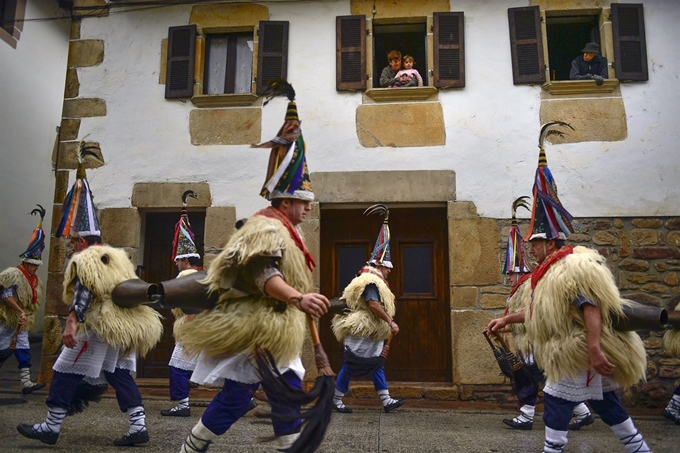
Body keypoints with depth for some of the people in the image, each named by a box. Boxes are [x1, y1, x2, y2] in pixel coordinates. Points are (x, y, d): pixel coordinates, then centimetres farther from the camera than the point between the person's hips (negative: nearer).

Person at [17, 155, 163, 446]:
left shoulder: (85, 260, -7)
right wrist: (134, 329, 28)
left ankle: (50, 428, 15)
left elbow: (83, 294, -20)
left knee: (66, 372, 6)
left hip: (98, 327, -8)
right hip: (124, 327, 8)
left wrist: (71, 324, -27)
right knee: (121, 375, 11)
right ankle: (138, 427, 8)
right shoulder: (118, 257, 18)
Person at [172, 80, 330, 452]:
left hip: (272, 333, 10)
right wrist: (299, 299, -47)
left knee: (289, 397, 12)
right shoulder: (268, 229, -17)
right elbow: (265, 276, -33)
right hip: (252, 331, -10)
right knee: (235, 398, -3)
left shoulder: (281, 231, 17)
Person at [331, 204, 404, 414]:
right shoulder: (370, 281, -16)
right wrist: (391, 322, -26)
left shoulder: (375, 281, 18)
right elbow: (373, 304, -28)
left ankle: (387, 401, 13)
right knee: (350, 366, -2)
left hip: (369, 335, 11)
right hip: (360, 335, -11)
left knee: (376, 366, 10)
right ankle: (336, 400, 8)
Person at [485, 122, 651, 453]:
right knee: (607, 406, 17)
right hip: (577, 353, 10)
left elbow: (591, 309, -28)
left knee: (556, 404, -2)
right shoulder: (552, 273, 14)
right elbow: (538, 310, 20)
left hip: (583, 354, -10)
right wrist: (506, 320, 20)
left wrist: (594, 349, -33)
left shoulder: (572, 268, -19)